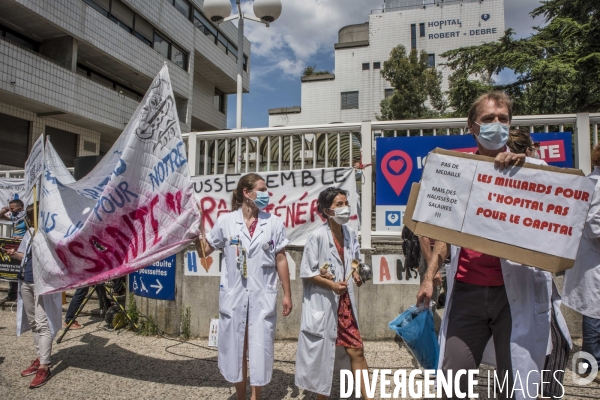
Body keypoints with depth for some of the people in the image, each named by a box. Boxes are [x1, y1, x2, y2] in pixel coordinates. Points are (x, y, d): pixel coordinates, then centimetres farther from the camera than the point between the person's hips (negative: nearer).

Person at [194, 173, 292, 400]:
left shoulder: (274, 223, 0)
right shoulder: (226, 221, -2)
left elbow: (281, 260, 3)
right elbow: (204, 251, 7)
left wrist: (287, 294, 3)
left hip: (263, 296, 0)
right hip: (233, 296, 1)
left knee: (259, 349, 6)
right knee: (235, 348, 13)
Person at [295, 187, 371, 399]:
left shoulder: (350, 233, 1)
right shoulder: (317, 236, -17)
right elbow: (306, 273, -14)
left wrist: (356, 275, -3)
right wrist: (331, 284, -22)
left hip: (344, 302, 5)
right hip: (322, 302, -5)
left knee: (356, 349, 10)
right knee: (321, 350, 11)